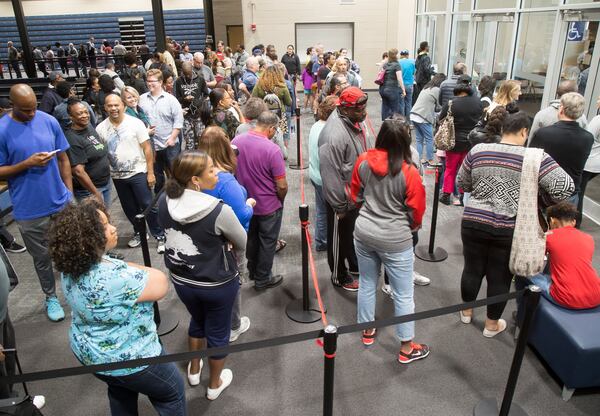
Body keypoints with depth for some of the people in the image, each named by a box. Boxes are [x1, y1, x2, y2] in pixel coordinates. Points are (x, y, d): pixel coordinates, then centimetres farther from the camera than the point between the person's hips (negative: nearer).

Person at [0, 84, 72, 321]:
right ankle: (51, 297, 35)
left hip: (61, 203, 2)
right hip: (29, 211, -2)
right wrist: (27, 163, -21)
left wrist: (70, 193, 2)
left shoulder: (49, 121, -2)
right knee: (42, 257, 15)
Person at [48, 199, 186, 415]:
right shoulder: (116, 278, -40)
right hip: (128, 359, -8)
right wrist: (136, 270, -13)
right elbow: (161, 285, -24)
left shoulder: (72, 265, -12)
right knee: (171, 393, 19)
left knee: (121, 393, 35)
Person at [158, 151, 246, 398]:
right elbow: (242, 243, -13)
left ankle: (194, 370, 53)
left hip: (181, 280, 5)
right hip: (217, 284, -5)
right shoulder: (219, 211, -29)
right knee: (217, 332, 20)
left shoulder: (164, 203, -14)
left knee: (197, 320, 32)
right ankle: (215, 385, 42)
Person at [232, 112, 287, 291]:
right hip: (269, 205, -5)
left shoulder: (236, 141, -9)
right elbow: (282, 186, -21)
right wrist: (280, 200, 0)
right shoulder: (272, 150, -25)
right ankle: (262, 278, 27)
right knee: (267, 242, 13)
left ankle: (252, 271, 41)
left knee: (251, 237, 24)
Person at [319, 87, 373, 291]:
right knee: (340, 237, 13)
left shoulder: (356, 122, -1)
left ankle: (356, 264, 50)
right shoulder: (334, 135, -31)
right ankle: (339, 276, 35)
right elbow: (331, 175, -27)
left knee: (356, 232, 27)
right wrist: (339, 206, -19)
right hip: (344, 198, -8)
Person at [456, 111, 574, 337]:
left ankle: (466, 311, 38)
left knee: (472, 269, 19)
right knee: (500, 277, 13)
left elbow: (462, 183, 9)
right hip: (510, 230, -2)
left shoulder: (477, 150, -1)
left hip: (474, 222, 2)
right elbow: (565, 187, -13)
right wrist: (543, 200, 5)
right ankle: (492, 324, 29)